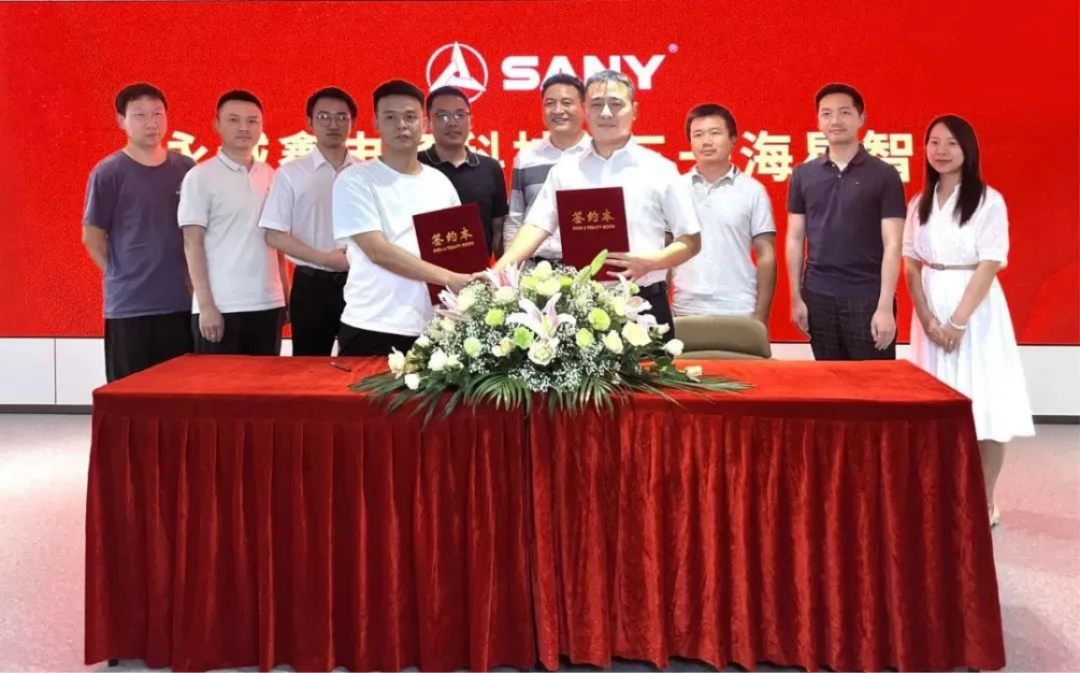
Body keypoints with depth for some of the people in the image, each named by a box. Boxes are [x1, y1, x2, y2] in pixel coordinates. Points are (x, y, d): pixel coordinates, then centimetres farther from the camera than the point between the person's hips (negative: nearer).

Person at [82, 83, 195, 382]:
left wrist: (189, 278, 7)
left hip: (182, 302, 4)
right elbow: (92, 237, 0)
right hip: (129, 304, -3)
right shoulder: (108, 172, -5)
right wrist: (124, 276, 0)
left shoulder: (186, 169, 6)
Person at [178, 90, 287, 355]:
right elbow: (192, 243, -7)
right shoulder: (200, 177, -3)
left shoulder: (270, 176, 11)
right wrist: (206, 305, -12)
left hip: (269, 304, 5)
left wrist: (286, 294, 11)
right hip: (222, 306, -5)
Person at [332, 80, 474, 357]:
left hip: (432, 328, 4)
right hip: (372, 328, -4)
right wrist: (448, 278, -19)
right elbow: (378, 251, -12)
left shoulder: (440, 183, 12)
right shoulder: (354, 181, -3)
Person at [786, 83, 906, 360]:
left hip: (867, 297, -3)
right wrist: (796, 298, 4)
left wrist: (885, 306, -12)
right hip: (818, 297, 3)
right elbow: (795, 239, 9)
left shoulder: (884, 175, -2)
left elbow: (892, 244, -6)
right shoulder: (803, 175, 7)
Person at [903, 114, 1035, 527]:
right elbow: (911, 264, 5)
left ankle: (985, 502, 8)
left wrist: (959, 320, -16)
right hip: (932, 310, 4)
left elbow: (990, 264, -11)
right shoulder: (919, 204, 9)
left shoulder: (989, 201, -6)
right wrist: (927, 318, -7)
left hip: (976, 310, -4)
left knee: (983, 404, -2)